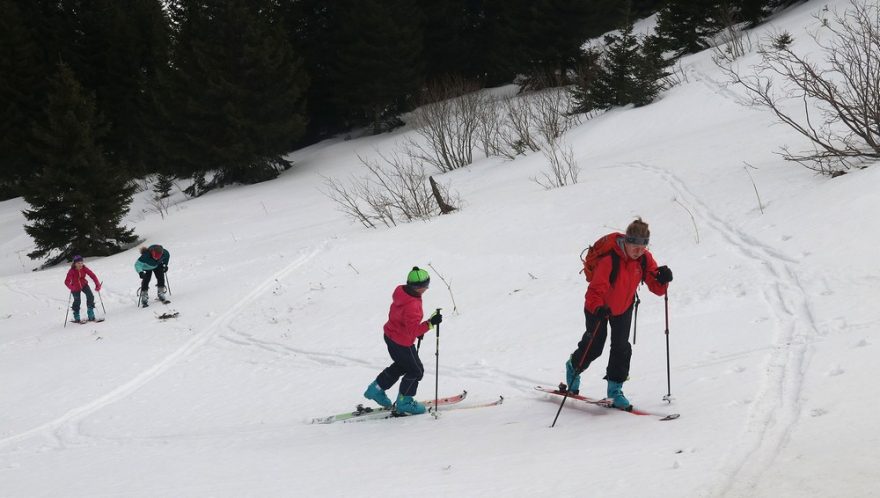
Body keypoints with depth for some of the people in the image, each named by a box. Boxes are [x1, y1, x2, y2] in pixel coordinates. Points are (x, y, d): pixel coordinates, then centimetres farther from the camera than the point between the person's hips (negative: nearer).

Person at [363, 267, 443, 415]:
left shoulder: (401, 291, -6)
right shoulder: (411, 305, -36)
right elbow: (413, 331, -34)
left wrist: (417, 329, 17)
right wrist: (430, 323, -37)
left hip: (390, 335, 9)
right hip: (402, 343, -9)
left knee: (401, 366, 31)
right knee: (416, 370, 11)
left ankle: (376, 389, 40)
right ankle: (404, 402, 25)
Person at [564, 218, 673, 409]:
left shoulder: (645, 259, -19)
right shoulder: (609, 259, -37)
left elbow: (657, 289, -14)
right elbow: (595, 289, -41)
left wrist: (663, 280, -36)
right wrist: (598, 308, -59)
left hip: (624, 306, 4)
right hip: (599, 307, -4)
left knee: (622, 348, -1)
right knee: (594, 346, 7)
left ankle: (615, 389, 12)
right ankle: (574, 367, 39)